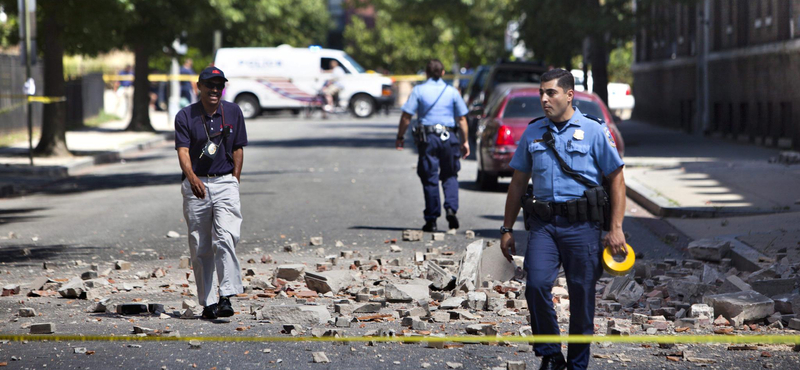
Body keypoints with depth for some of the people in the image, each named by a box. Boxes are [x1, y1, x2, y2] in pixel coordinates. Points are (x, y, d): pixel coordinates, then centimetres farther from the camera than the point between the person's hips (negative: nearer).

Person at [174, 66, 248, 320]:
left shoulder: (233, 112, 7)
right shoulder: (185, 116, 0)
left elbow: (238, 148, 13)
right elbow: (183, 150, -12)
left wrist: (234, 181, 5)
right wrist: (192, 177, -30)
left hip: (225, 183, 0)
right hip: (195, 184, 0)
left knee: (226, 239, -18)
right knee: (200, 247, 3)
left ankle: (226, 297, -22)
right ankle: (207, 302, 10)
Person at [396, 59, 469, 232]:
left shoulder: (419, 90, 0)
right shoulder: (452, 91, 5)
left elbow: (406, 116, -4)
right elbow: (462, 119, 6)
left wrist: (400, 137, 5)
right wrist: (465, 141, 13)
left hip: (428, 138, -1)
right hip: (449, 137, 1)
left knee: (430, 178, 3)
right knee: (450, 176, 14)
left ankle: (431, 219, 5)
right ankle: (451, 208, -7)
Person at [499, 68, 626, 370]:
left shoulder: (594, 131, 2)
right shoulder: (533, 133, 12)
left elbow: (616, 179, 2)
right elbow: (518, 182, 18)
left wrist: (616, 228, -6)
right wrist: (507, 228, 14)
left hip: (582, 224, -2)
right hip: (543, 223, 2)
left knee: (582, 296, 1)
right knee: (537, 284, -16)